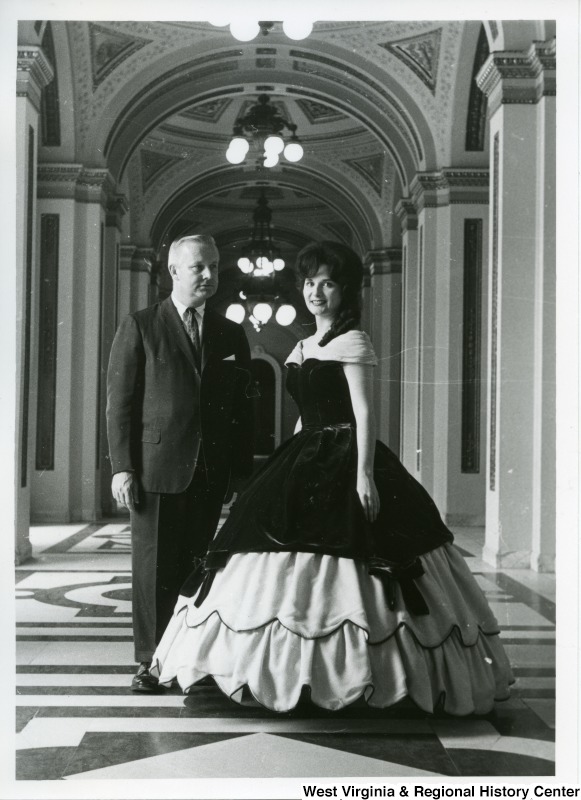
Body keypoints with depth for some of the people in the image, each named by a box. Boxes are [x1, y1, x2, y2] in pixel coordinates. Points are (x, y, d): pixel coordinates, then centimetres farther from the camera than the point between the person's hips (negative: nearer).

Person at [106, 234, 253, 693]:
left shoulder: (231, 335, 13)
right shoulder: (140, 327, 2)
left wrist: (242, 473, 7)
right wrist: (122, 467, -9)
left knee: (195, 566, 7)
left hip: (210, 473, 3)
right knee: (155, 567, 2)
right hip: (156, 468, -3)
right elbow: (119, 401, -1)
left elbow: (242, 409, 13)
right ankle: (151, 662, 13)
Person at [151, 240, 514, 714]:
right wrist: (292, 468, 20)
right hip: (306, 463, 8)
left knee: (346, 562, -7)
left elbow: (364, 414, -14)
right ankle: (302, 676, 17)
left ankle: (350, 678, 5)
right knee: (296, 562, 7)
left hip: (344, 466, -8)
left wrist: (364, 475, -21)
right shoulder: (303, 349, 18)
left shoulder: (353, 342, -6)